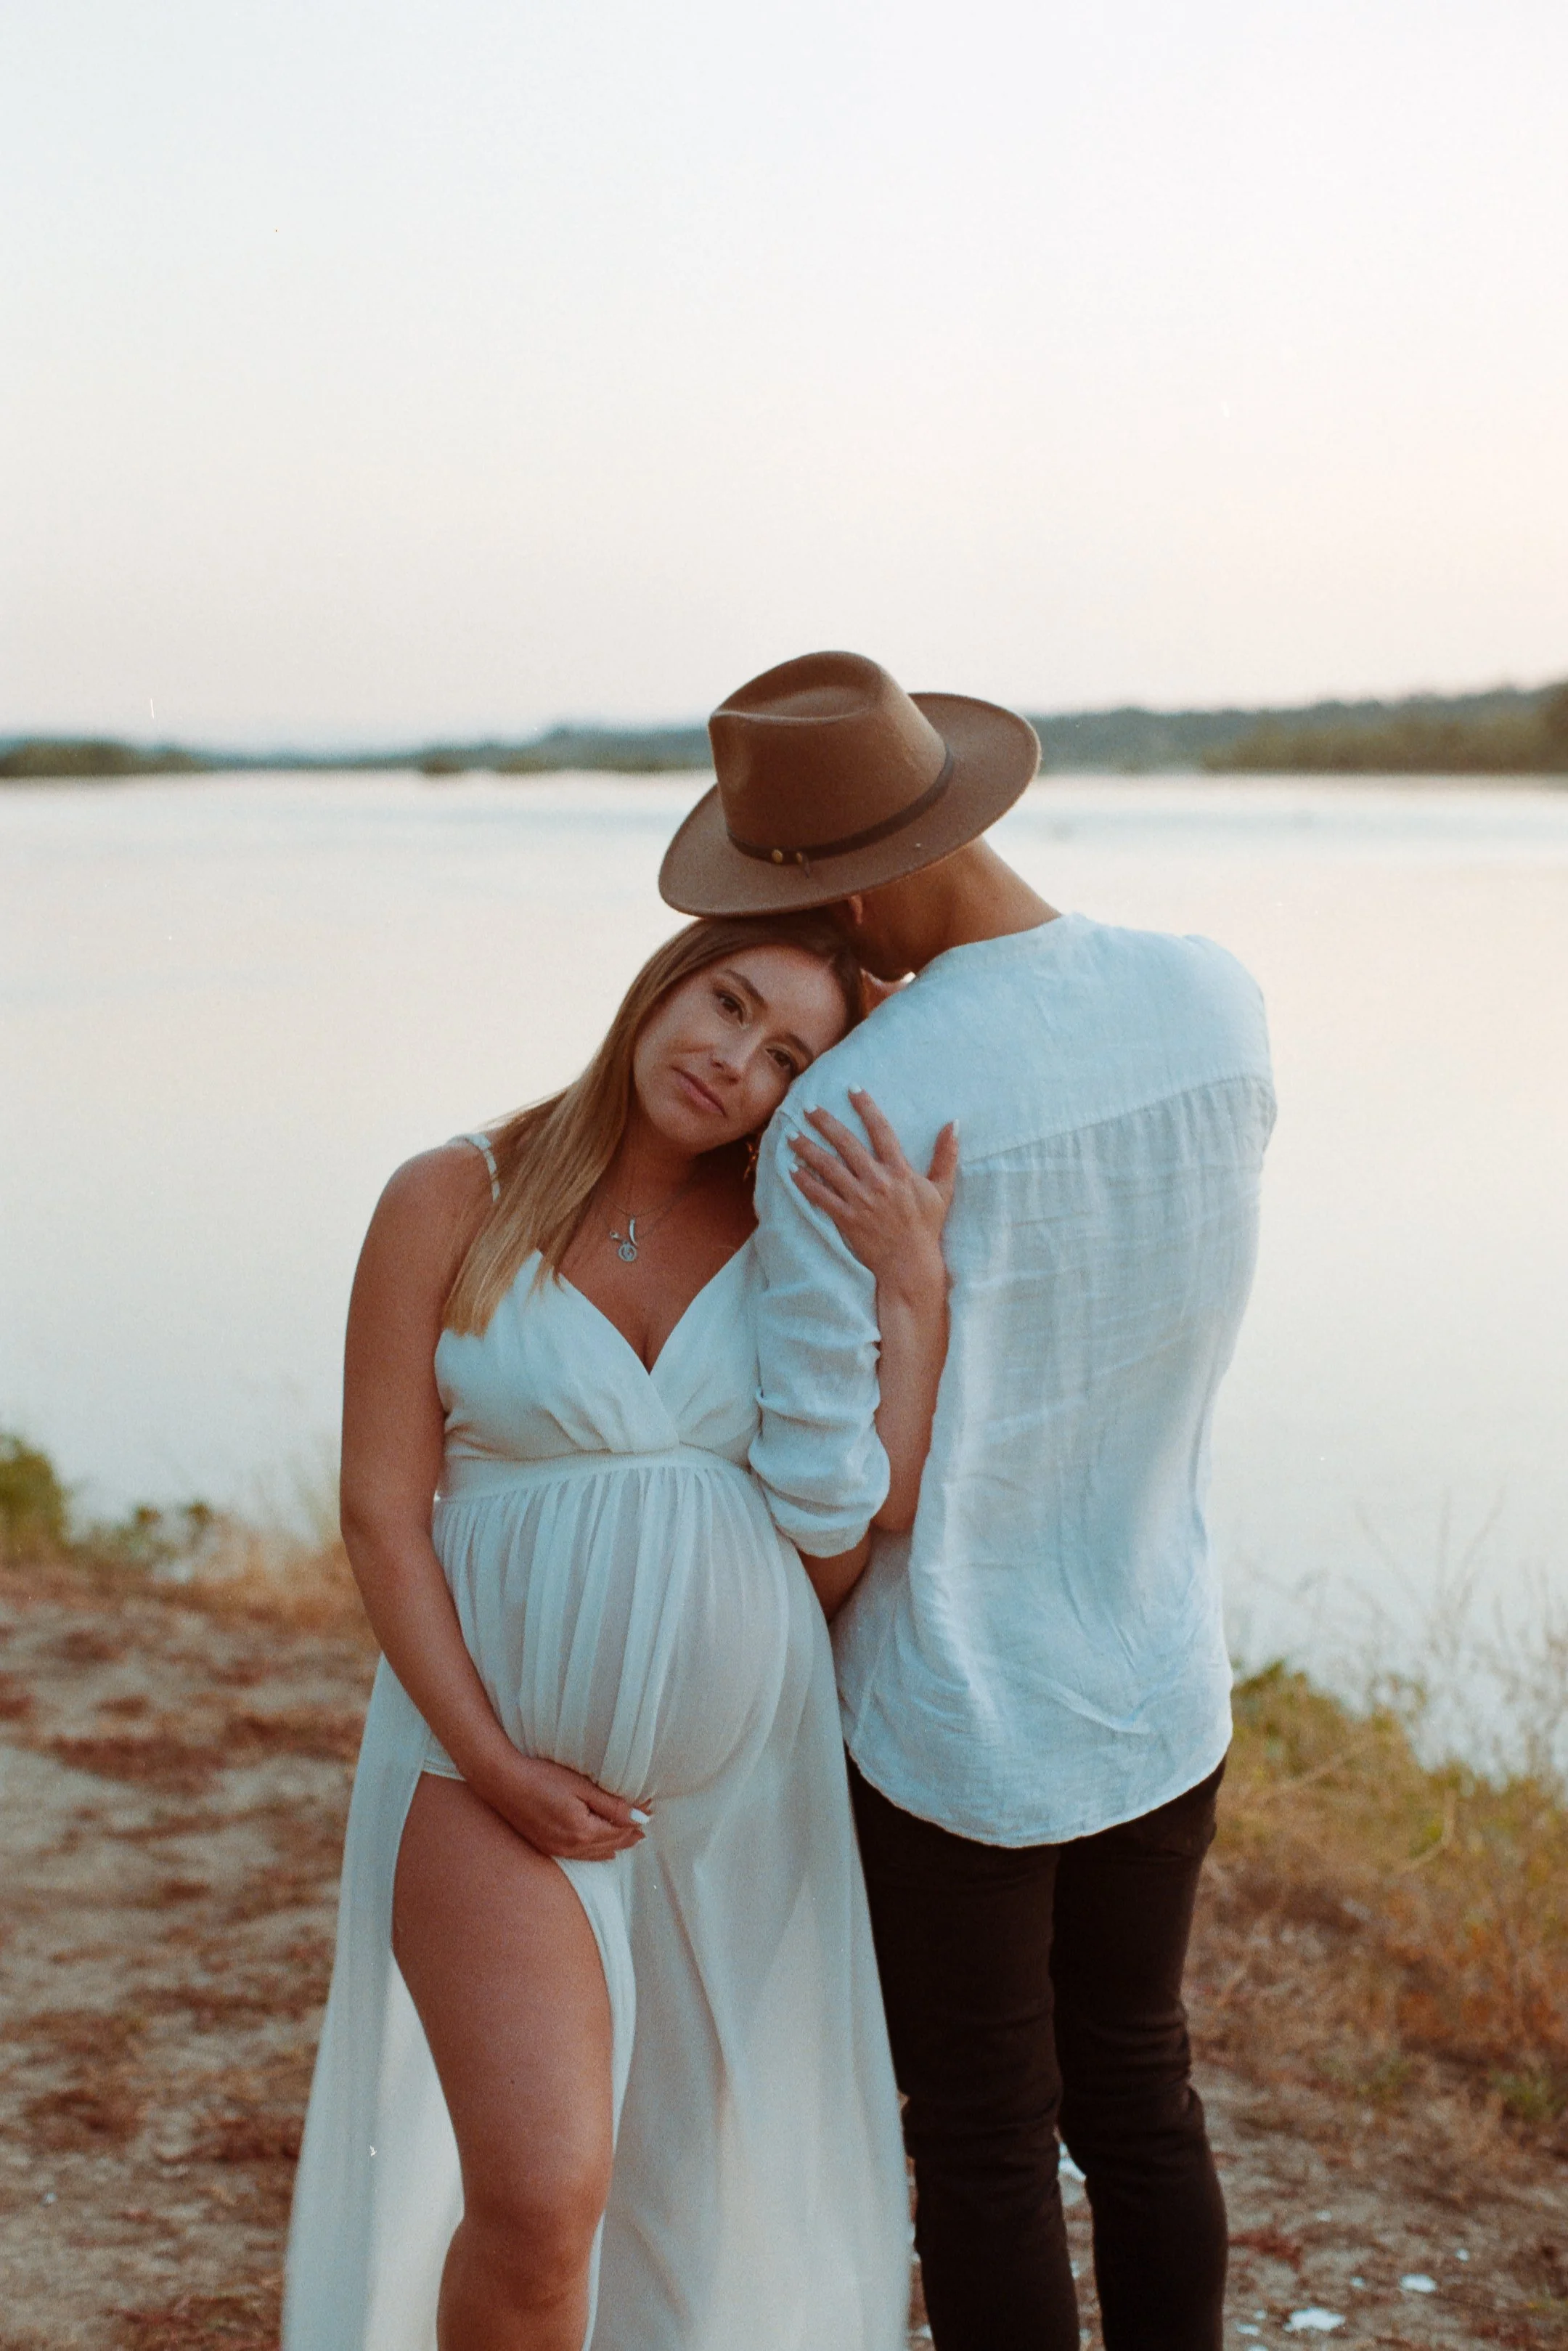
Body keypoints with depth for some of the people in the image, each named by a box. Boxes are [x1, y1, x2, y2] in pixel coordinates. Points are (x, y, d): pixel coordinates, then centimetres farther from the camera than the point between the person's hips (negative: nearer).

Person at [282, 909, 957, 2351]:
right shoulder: (453, 1204, -5)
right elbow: (383, 1508, -6)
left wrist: (916, 1285, -17)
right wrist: (489, 1761, -12)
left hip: (742, 1773, 3)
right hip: (505, 1758, -3)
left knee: (706, 2178, 15)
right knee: (537, 2204, -15)